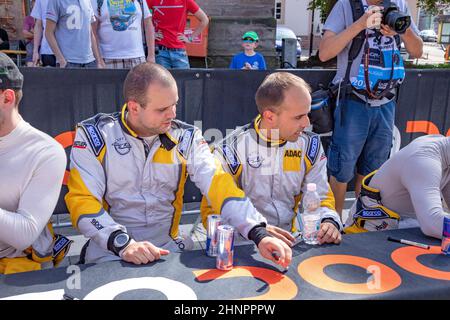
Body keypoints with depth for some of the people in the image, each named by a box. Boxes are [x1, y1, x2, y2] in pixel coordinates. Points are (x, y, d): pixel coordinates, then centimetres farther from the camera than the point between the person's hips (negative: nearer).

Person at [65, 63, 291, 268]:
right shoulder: (94, 134, -6)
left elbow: (219, 184, -11)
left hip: (168, 244, 3)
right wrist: (124, 243, -26)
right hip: (110, 248, -3)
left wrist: (259, 234, -25)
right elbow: (82, 201, -11)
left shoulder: (186, 138, -1)